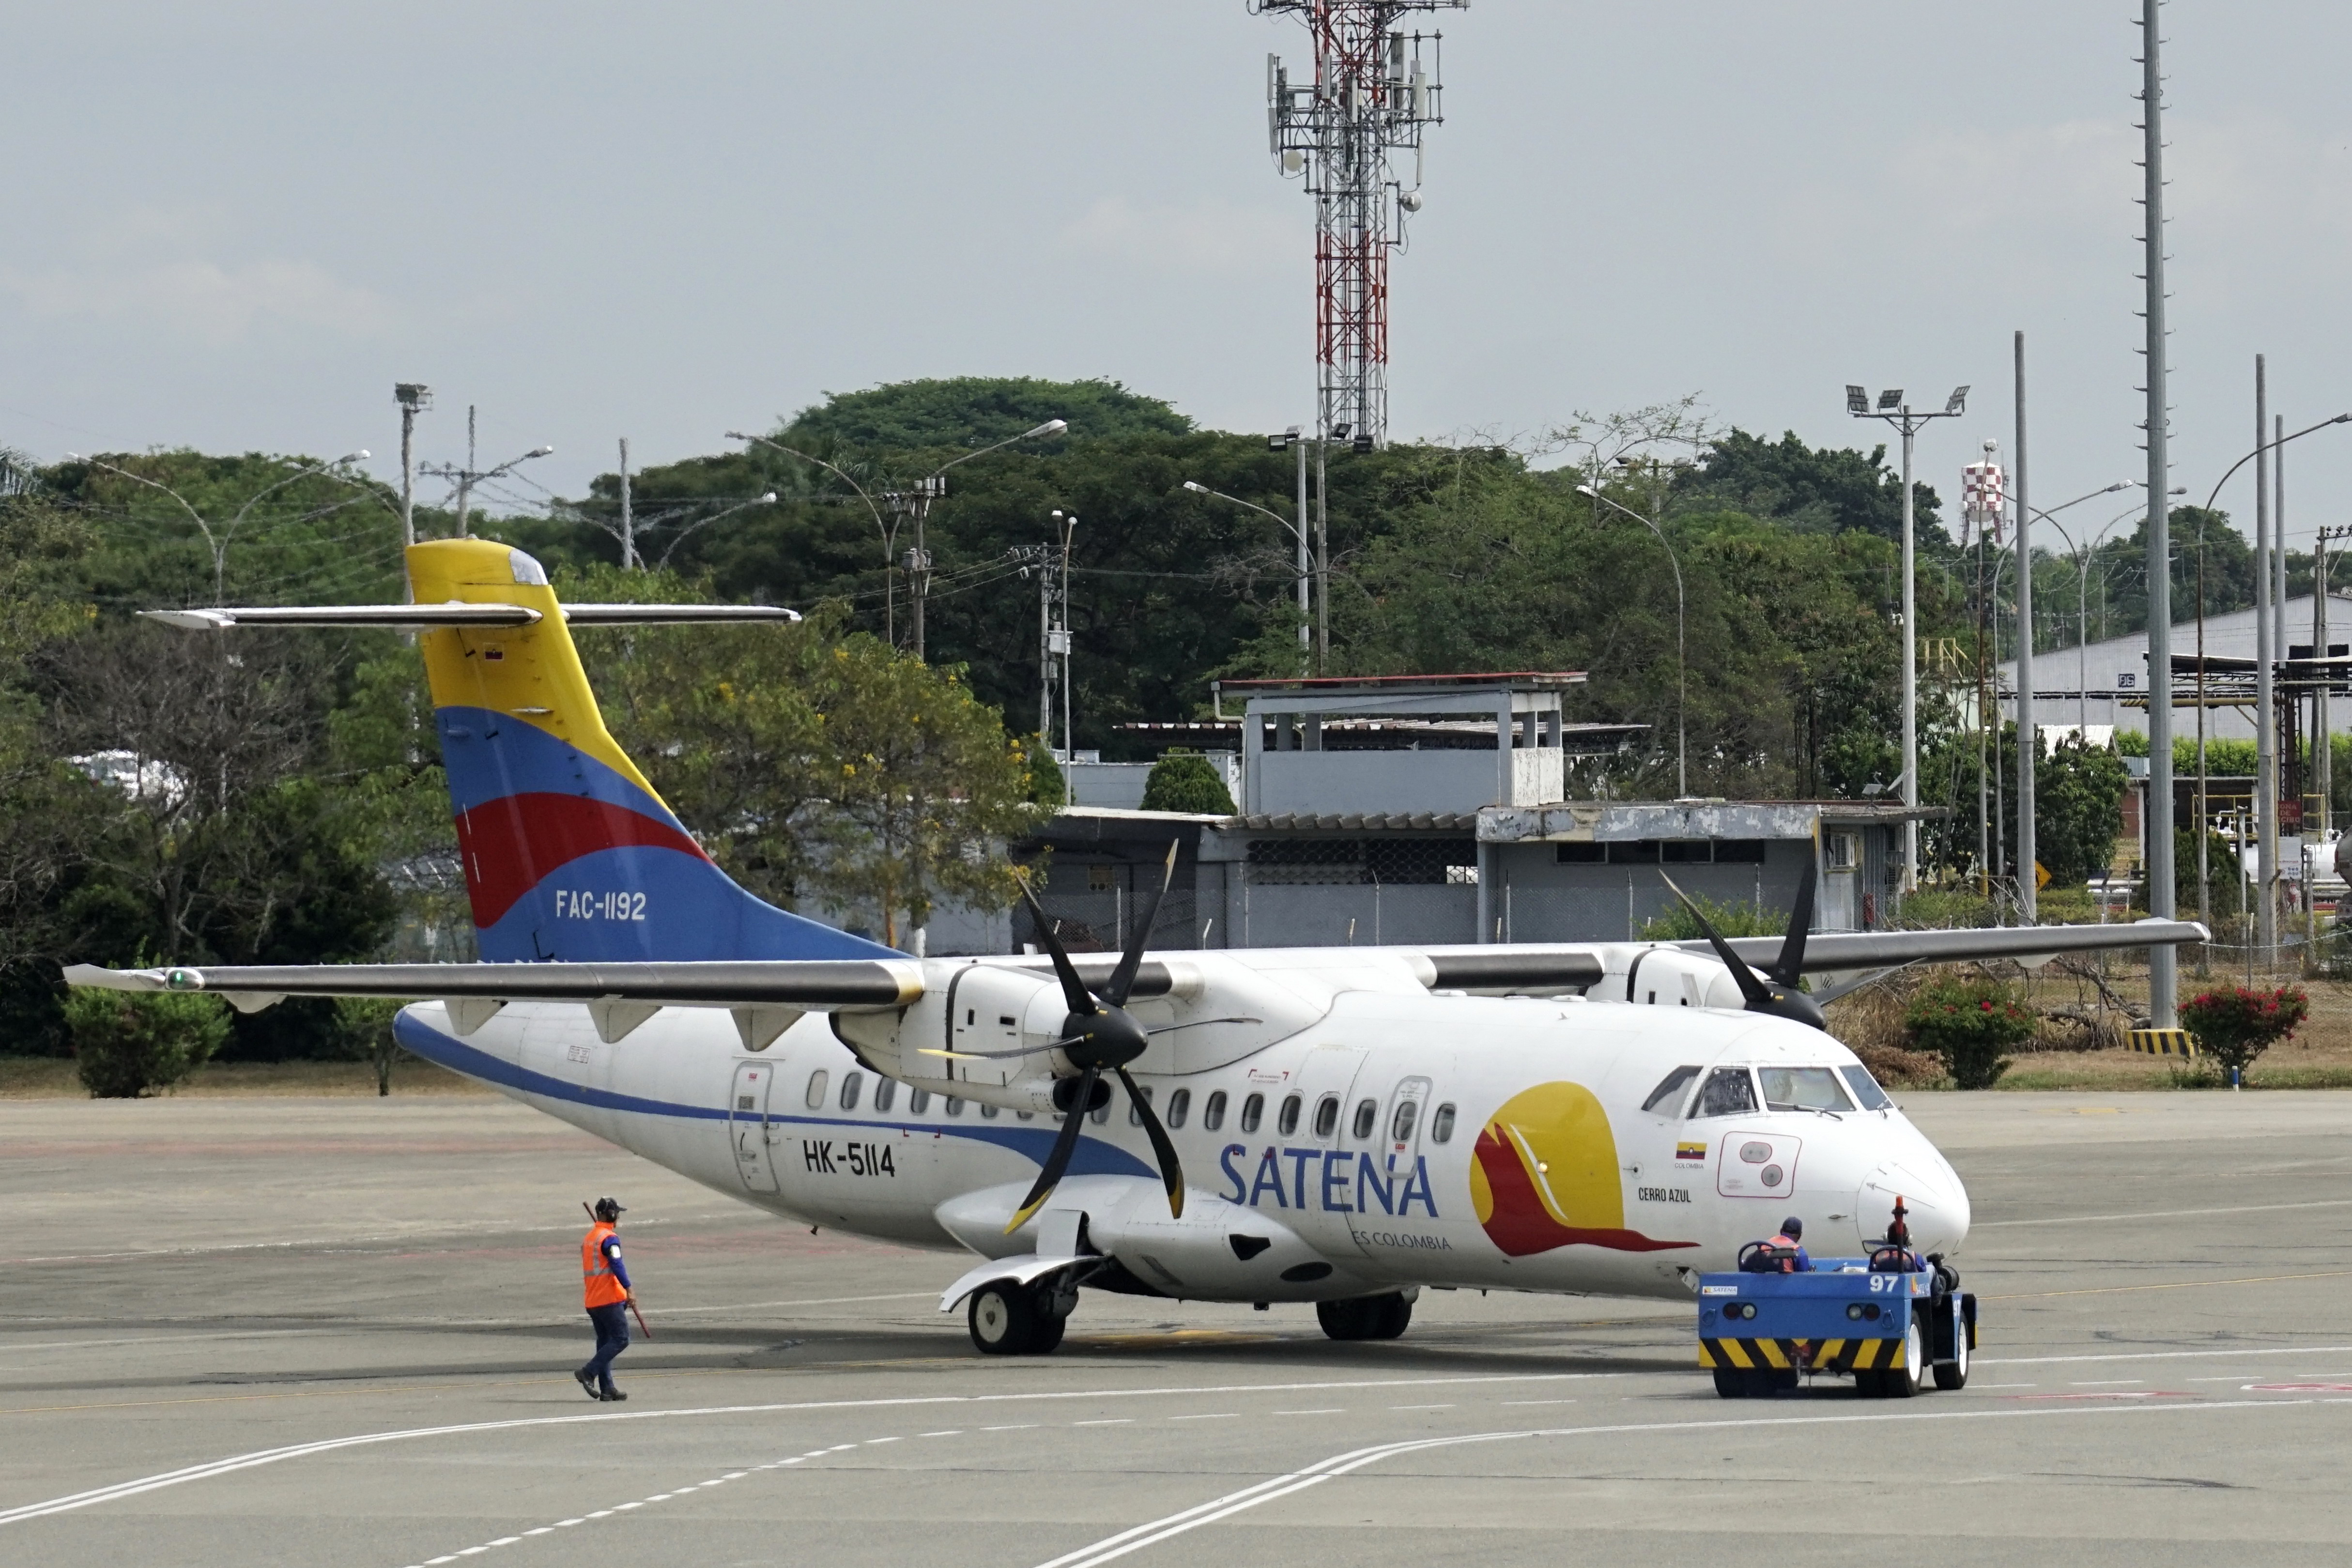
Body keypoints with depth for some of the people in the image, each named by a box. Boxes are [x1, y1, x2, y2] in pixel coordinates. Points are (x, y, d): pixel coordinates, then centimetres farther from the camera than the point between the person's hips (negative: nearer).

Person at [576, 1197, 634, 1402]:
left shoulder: (588, 1238, 16)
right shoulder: (609, 1238, -11)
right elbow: (617, 1264, -22)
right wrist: (628, 1289, -26)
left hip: (592, 1300, 9)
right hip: (609, 1300, -9)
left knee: (605, 1342, 11)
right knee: (621, 1339, -6)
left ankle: (606, 1388, 8)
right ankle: (589, 1373, -14)